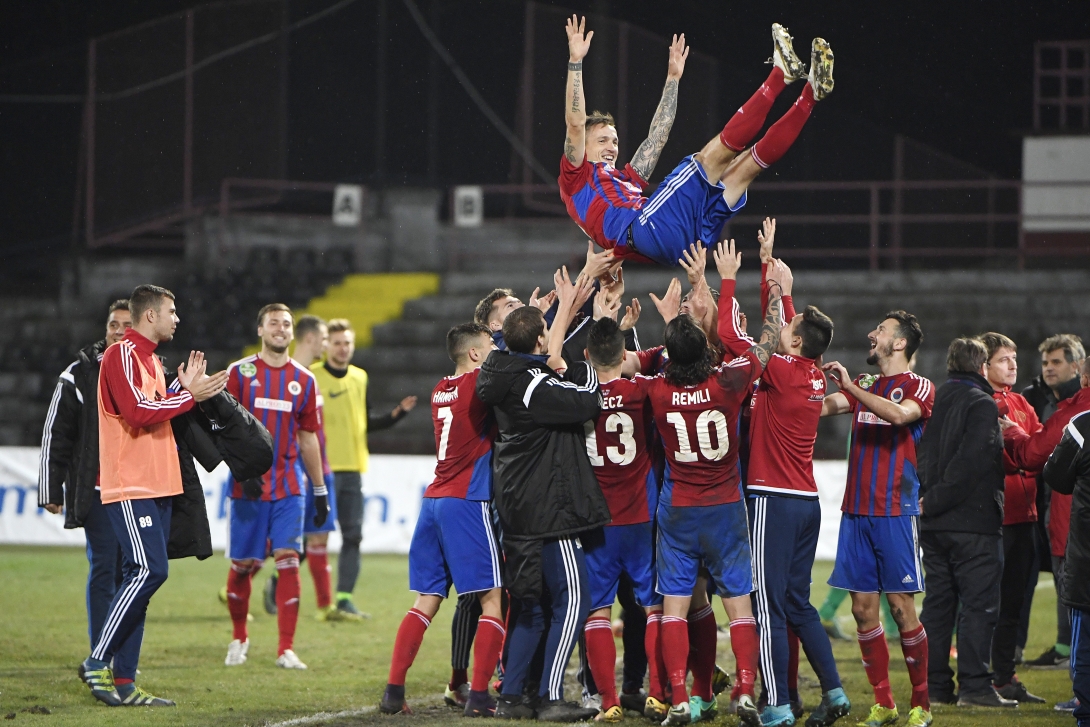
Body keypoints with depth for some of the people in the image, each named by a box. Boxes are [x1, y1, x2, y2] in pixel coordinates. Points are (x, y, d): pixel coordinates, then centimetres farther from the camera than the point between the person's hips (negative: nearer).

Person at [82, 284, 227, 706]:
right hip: (130, 485, -10)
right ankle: (97, 663, -12)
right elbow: (138, 412, -21)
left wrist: (185, 389, 10)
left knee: (141, 576, 6)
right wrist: (189, 395, -13)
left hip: (156, 487, 10)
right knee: (149, 570, -18)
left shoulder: (150, 359, 21)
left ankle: (124, 681, 6)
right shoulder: (122, 355, -9)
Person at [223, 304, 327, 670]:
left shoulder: (303, 380, 8)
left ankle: (286, 650, -8)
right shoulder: (239, 373, 0)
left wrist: (320, 490, 13)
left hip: (289, 487, 2)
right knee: (243, 565, 4)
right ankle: (239, 639, 25)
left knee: (288, 561, -9)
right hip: (249, 487, -2)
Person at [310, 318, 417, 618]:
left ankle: (344, 599, 3)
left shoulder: (360, 378, 12)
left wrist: (398, 413, 10)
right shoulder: (311, 377, -6)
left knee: (353, 536, 0)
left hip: (352, 469, 5)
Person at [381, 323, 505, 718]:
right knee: (494, 600, -2)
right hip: (467, 504, -7)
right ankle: (479, 696, -8)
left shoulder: (442, 390, 15)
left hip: (433, 502, 7)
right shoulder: (479, 384, -7)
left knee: (426, 601, 10)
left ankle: (394, 690, 4)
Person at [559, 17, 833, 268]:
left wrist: (672, 79, 44)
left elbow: (657, 136, 44)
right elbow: (575, 122, 7)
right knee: (715, 153, -14)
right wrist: (575, 61, 7)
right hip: (646, 229, -8)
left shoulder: (626, 178, 42)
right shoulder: (577, 176, 20)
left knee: (748, 163, 8)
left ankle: (811, 92, -2)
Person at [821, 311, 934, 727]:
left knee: (901, 607, -6)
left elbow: (898, 414, -23)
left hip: (896, 513, -6)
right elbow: (821, 407, 7)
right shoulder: (864, 386, 18)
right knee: (863, 609, 3)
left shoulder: (919, 387, -2)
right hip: (856, 511, 6)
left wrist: (849, 385, -25)